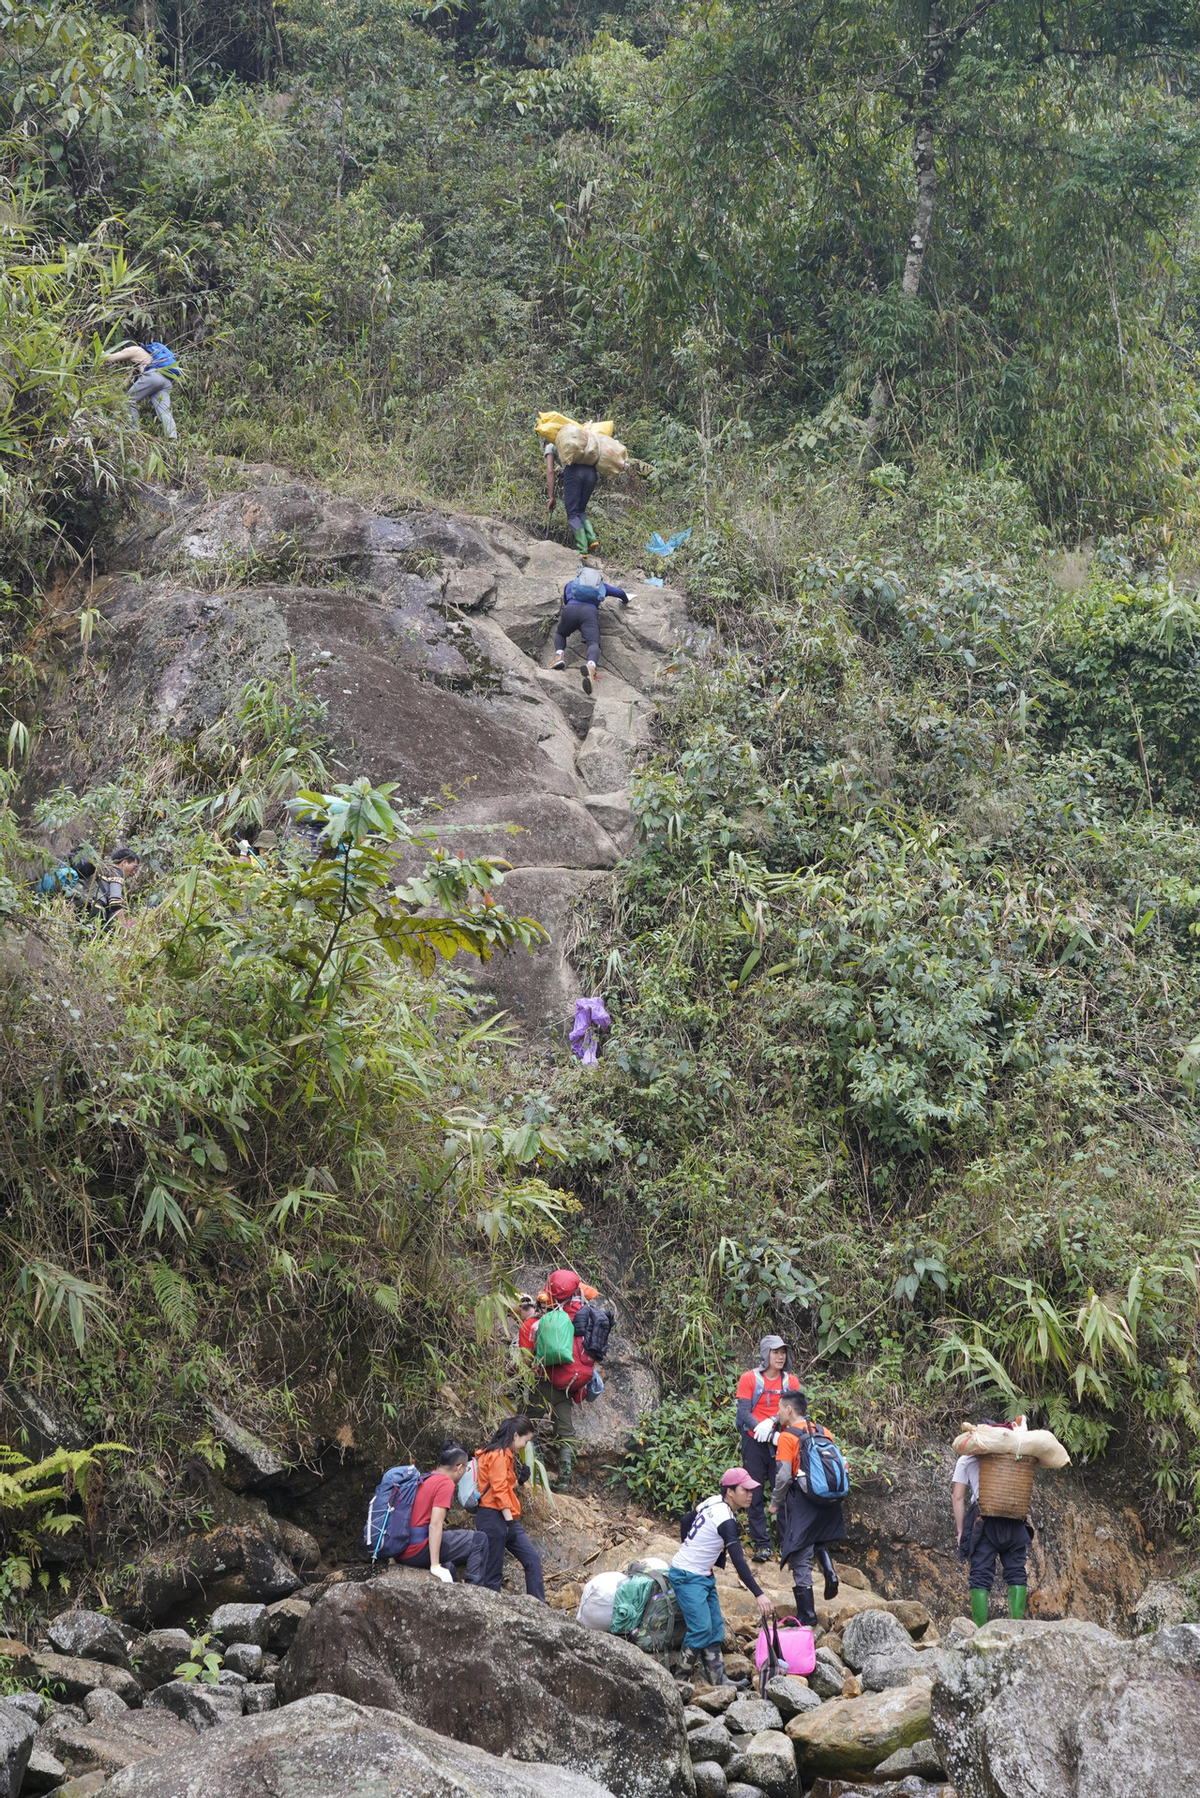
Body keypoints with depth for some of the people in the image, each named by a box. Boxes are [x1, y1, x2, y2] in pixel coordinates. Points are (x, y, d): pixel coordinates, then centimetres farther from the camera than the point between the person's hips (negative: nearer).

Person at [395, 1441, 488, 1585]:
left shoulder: (425, 1480, 17)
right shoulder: (446, 1483, -9)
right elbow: (435, 1525, -18)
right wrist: (435, 1566, -22)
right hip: (418, 1551, -9)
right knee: (479, 1540, -4)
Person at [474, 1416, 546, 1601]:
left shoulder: (505, 1455, 20)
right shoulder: (498, 1454, -11)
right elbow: (499, 1490, -17)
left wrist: (519, 1481, 8)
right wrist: (510, 1522, -19)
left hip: (505, 1518, 10)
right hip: (494, 1517, -10)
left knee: (532, 1559, 5)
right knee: (493, 1572, -6)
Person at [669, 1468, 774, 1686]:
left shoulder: (714, 1501, 1)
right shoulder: (725, 1520, -26)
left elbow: (686, 1521, 15)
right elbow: (738, 1561, -31)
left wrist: (689, 1549, 29)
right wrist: (759, 1595, -34)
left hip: (704, 1575, 10)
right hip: (688, 1577, -10)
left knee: (715, 1627, 6)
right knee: (701, 1628, -14)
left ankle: (717, 1678, 7)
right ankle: (680, 1679, -3)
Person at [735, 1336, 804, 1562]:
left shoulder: (791, 1381, 7)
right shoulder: (749, 1379, -1)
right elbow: (744, 1412, -8)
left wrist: (771, 1422, -20)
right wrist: (766, 1432, -21)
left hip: (782, 1441, 2)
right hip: (755, 1442, -2)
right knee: (756, 1494, -1)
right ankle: (762, 1545, 3)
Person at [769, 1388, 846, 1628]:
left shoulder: (787, 1437, -10)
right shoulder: (823, 1432, 8)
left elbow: (783, 1475, -16)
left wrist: (775, 1502, -2)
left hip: (801, 1501, -6)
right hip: (827, 1501, 6)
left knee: (800, 1559, 1)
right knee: (818, 1540, 32)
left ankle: (807, 1616, 3)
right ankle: (829, 1571, 4)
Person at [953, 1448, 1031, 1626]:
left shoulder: (965, 1460, 13)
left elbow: (958, 1497, 6)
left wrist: (960, 1531, 6)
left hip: (984, 1520, -2)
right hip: (1014, 1521, 2)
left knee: (981, 1576, -4)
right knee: (1016, 1572, 6)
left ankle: (980, 1630, -14)